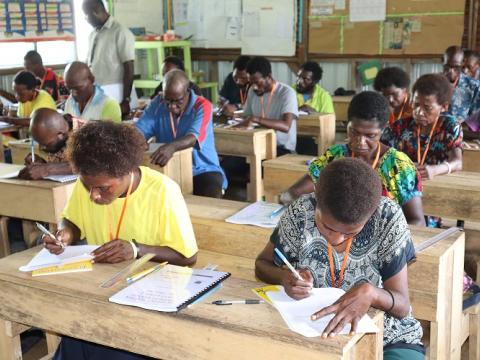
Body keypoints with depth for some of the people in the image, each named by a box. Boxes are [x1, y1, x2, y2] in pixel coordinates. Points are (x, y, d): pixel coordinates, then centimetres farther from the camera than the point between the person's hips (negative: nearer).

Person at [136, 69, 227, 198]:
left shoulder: (202, 106, -13)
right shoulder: (157, 104, 1)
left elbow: (193, 138, -30)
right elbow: (139, 130, -8)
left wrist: (172, 146, -51)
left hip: (202, 171, -3)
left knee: (211, 195, -33)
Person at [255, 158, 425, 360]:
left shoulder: (388, 219, -15)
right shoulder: (300, 214, -13)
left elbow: (402, 306, -12)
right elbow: (262, 264, 2)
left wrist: (371, 292, -31)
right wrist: (285, 277, -18)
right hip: (314, 334, 1)